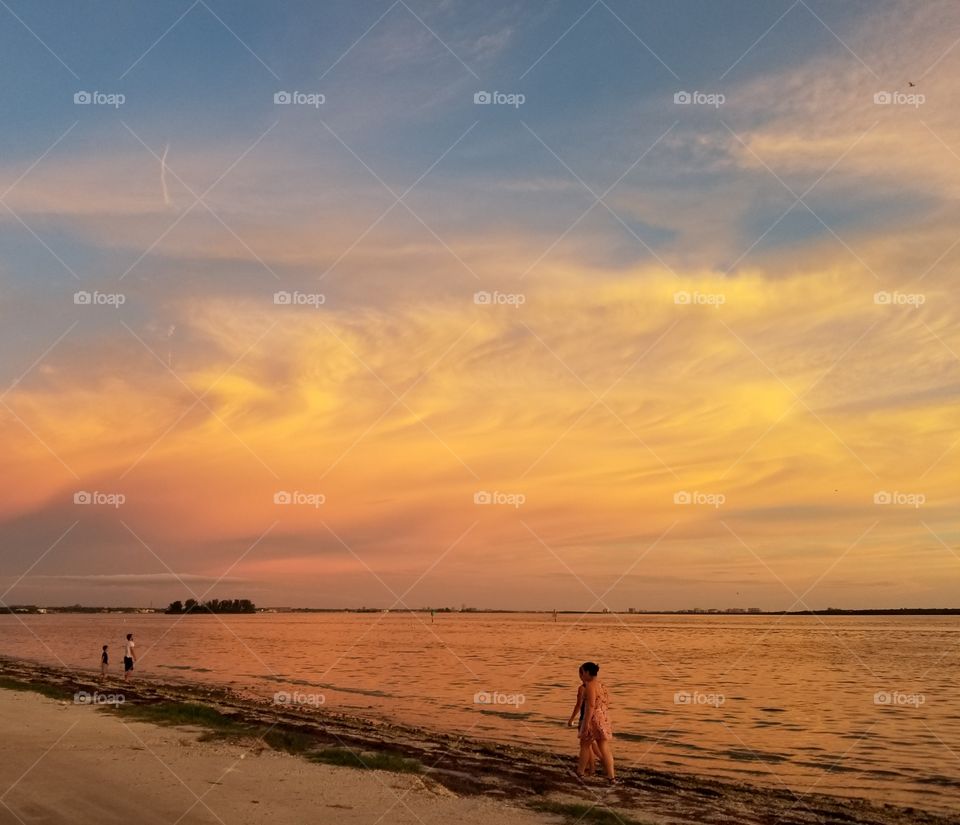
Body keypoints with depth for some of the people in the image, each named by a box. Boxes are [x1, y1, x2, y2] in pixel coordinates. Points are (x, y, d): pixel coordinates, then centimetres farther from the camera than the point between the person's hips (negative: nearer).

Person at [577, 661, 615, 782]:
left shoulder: (590, 686, -16)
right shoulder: (601, 685, 11)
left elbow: (591, 705, -23)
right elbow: (607, 701, 20)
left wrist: (586, 723, -22)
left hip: (593, 718, -8)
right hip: (604, 718, 8)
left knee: (585, 745, 12)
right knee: (604, 748, 5)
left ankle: (581, 771, 26)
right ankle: (612, 776, -1)